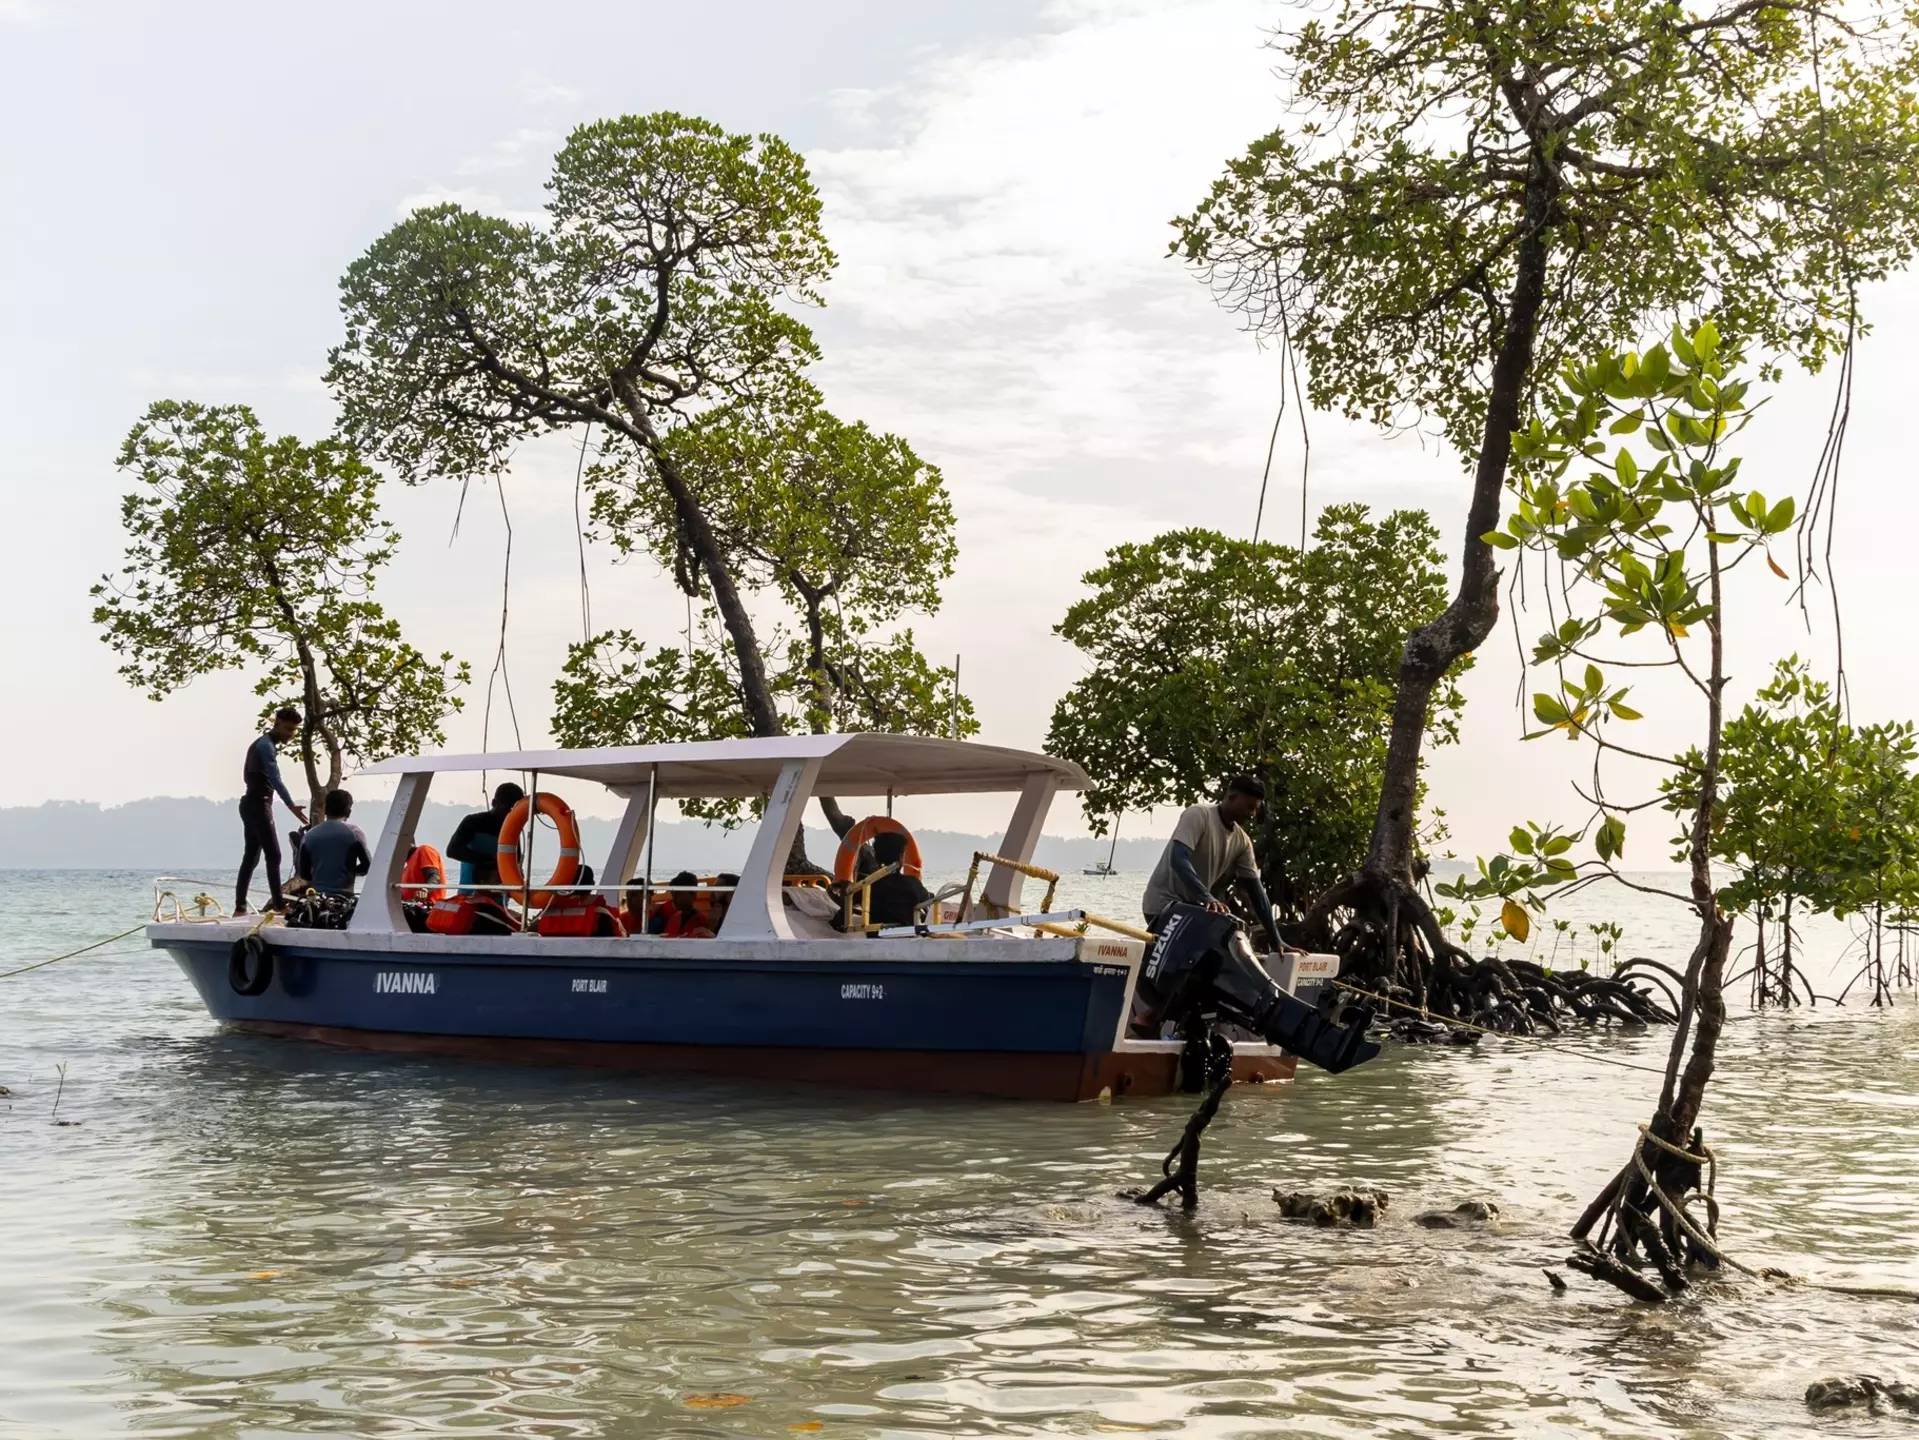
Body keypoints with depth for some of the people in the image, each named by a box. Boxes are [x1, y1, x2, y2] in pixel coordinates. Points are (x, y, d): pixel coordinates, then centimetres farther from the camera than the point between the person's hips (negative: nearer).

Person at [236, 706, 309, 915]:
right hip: (258, 805, -10)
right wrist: (291, 806, -37)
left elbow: (249, 775, 23)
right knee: (273, 854, -10)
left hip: (251, 804, 10)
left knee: (251, 856, 7)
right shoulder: (266, 746, -15)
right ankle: (278, 903, -11)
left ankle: (240, 906, 5)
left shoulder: (262, 743, 17)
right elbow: (275, 779, -27)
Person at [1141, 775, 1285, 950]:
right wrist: (1207, 898, -43)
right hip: (1165, 904, -8)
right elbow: (1178, 860, -30)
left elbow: (1255, 889, 8)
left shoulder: (1242, 841, 5)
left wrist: (1276, 939, 3)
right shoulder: (1198, 815, -17)